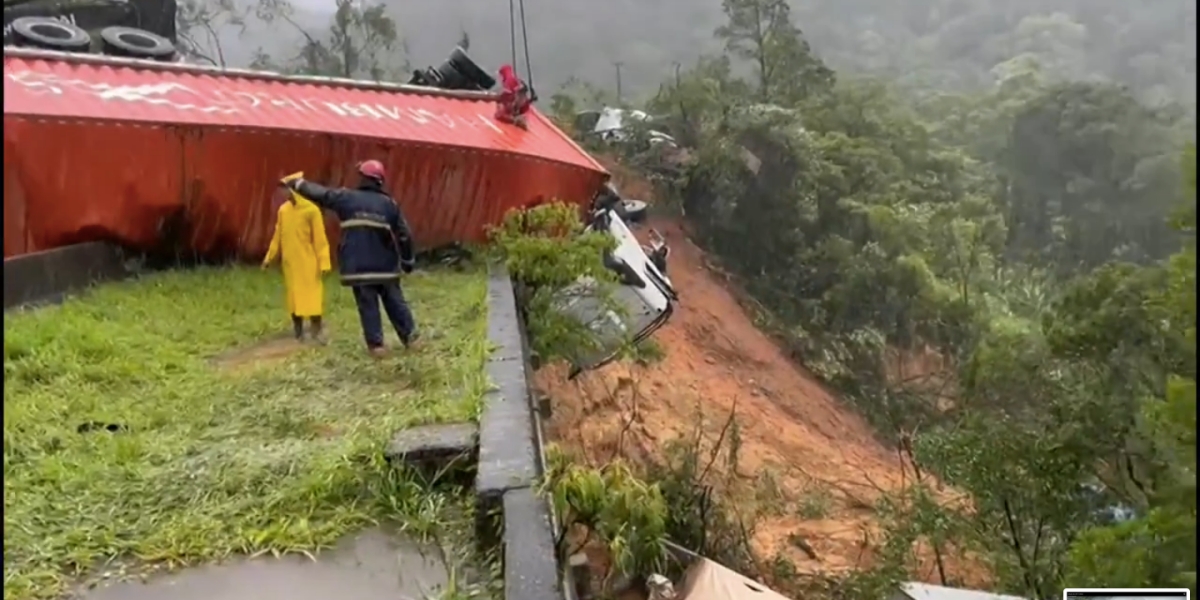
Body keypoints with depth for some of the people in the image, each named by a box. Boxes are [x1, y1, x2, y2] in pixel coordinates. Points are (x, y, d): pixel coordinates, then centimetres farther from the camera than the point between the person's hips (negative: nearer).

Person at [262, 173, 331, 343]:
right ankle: (298, 331, 17)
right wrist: (269, 257, 15)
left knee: (312, 295, -5)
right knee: (293, 295, 9)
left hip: (308, 261, -5)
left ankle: (316, 330, 2)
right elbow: (278, 236, 14)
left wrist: (323, 262, -15)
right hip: (290, 261, 5)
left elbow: (320, 239, -11)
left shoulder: (311, 210, -10)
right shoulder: (283, 210, 6)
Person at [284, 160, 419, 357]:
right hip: (385, 265, 1)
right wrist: (408, 259, 14)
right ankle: (410, 336, 17)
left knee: (367, 305, 5)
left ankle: (376, 344, 5)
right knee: (395, 301, 13)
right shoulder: (388, 203, 2)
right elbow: (403, 234, 4)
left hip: (358, 266, -1)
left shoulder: (346, 198, -1)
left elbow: (320, 193, 7)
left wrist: (298, 184, 24)